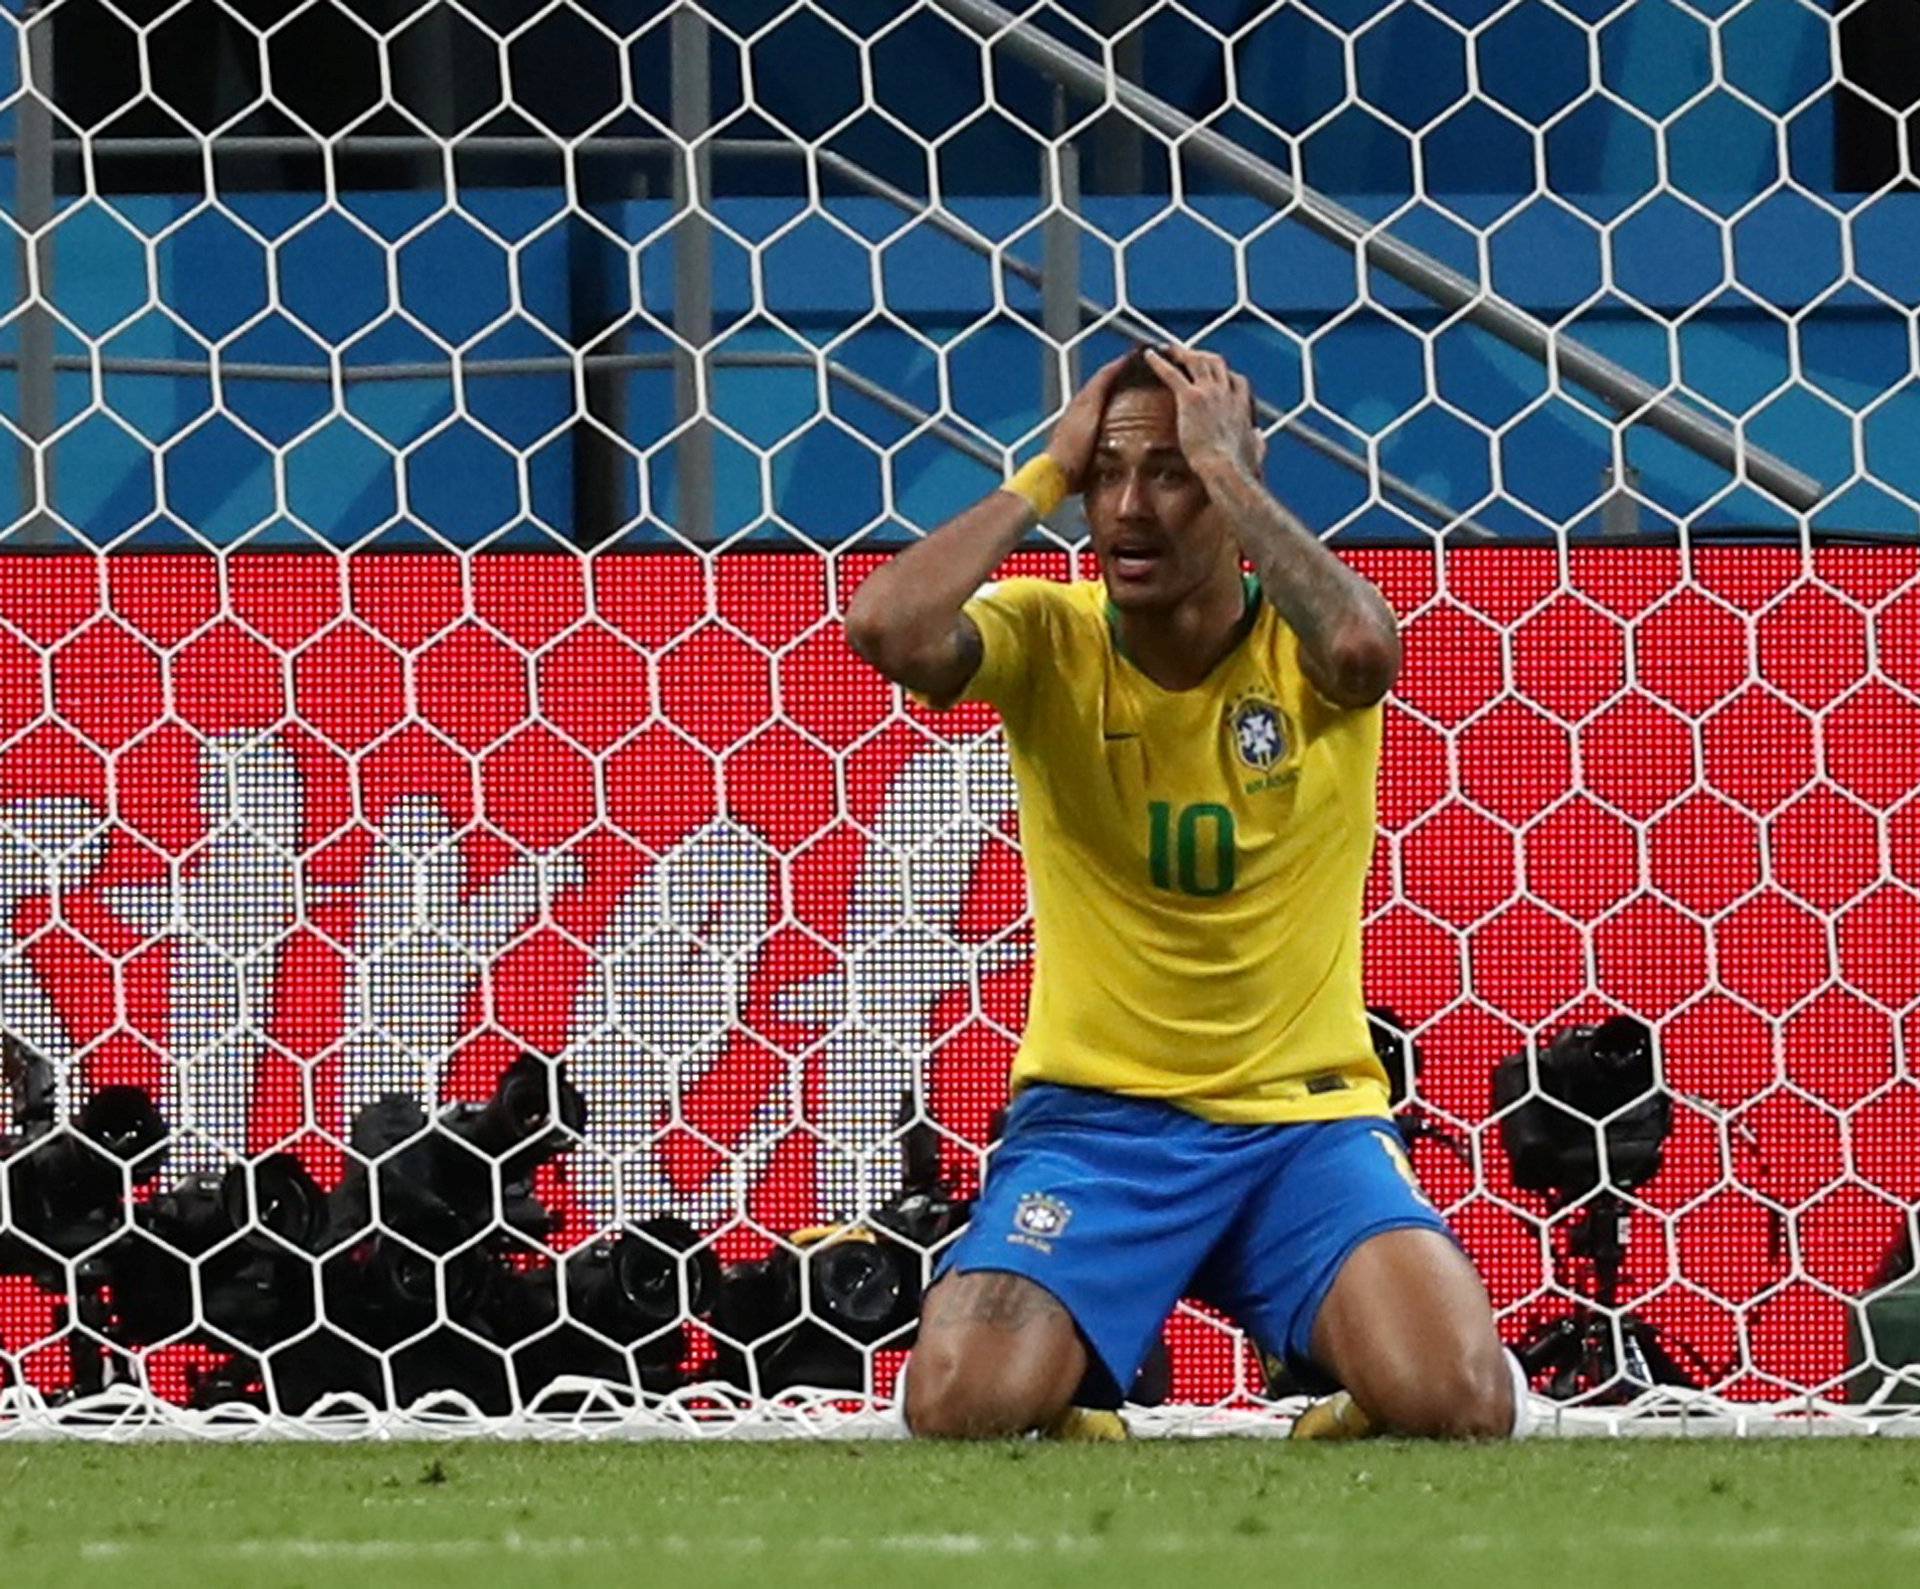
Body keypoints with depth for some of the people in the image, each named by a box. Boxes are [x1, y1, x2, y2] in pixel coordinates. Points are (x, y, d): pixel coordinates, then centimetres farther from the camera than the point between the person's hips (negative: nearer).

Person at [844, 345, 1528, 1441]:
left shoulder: (1305, 644, -4)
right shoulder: (1049, 639, -2)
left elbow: (1364, 650, -31)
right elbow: (886, 627, -24)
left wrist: (1227, 466, -20)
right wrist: (1048, 476, -13)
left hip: (1305, 1115, -1)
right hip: (1091, 1114, 1)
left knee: (1457, 1405, -25)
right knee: (961, 1408, -24)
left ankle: (1359, 1418, 13)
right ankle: (1081, 1408, 13)